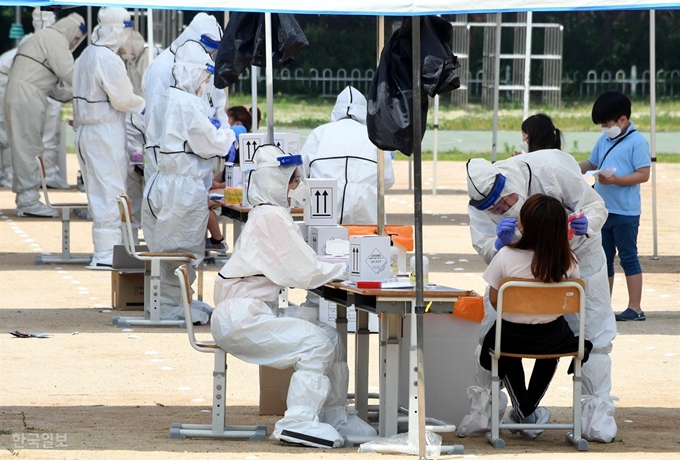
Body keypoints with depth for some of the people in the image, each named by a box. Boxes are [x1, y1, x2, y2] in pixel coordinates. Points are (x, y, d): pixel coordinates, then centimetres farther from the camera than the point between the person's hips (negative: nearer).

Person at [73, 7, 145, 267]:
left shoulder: (86, 57, 12)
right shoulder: (108, 59, -18)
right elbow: (122, 98, -18)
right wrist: (144, 106, 0)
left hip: (87, 130, 10)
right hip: (105, 134, -10)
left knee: (99, 193, 13)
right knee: (110, 192, -5)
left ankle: (105, 251, 18)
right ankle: (106, 254, -5)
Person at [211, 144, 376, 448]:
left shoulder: (267, 215, 18)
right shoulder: (272, 218, -15)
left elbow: (294, 270, 19)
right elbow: (304, 274, -16)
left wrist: (336, 266, 6)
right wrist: (345, 268, -2)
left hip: (249, 314, 10)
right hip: (241, 317, -10)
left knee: (330, 338, 9)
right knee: (317, 342, -17)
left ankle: (333, 417, 13)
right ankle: (298, 422, -17)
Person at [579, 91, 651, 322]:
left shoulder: (637, 142, -11)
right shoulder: (604, 141, 11)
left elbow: (643, 174, -16)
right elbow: (591, 163, 21)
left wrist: (615, 180, -25)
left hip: (625, 212, -8)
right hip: (603, 209, 8)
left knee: (628, 258, -4)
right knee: (604, 259, 12)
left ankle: (635, 308, -2)